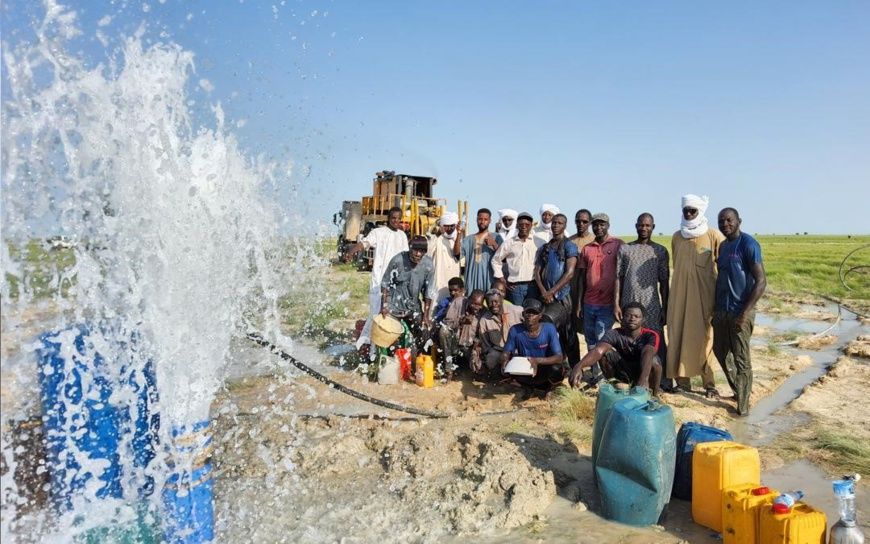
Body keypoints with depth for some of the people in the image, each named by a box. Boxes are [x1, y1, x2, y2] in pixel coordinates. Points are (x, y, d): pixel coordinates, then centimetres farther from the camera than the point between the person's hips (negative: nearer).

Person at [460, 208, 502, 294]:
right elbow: (458, 254, 1)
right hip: (472, 278, 2)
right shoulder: (468, 239, 14)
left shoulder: (496, 237, 8)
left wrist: (494, 244, -16)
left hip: (489, 277, -2)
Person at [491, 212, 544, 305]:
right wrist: (501, 279, 9)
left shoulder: (539, 243, 4)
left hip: (533, 285, -1)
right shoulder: (508, 243, 7)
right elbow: (496, 260, 14)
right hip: (514, 286, 1)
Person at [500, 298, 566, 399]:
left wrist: (538, 361, -41)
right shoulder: (515, 330, -15)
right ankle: (527, 387, 6)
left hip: (545, 370, -1)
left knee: (556, 368, -33)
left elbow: (559, 357, -24)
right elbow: (506, 353, -7)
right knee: (510, 365, -27)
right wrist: (505, 360, -32)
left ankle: (549, 387, 5)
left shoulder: (549, 329, -19)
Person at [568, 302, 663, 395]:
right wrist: (579, 366, -58)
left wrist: (644, 378, -65)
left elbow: (648, 353, -43)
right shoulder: (615, 334, -18)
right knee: (605, 351, -23)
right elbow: (598, 350, -37)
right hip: (622, 372, 2)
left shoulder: (651, 335, -21)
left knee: (653, 360, -33)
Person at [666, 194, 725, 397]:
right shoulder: (677, 236, 10)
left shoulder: (714, 236, -3)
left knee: (706, 337, 0)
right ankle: (682, 381, 10)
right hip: (680, 295, 4)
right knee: (679, 336, 2)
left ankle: (709, 383, 8)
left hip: (704, 295, -4)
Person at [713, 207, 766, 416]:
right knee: (720, 351, 17)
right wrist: (715, 307, 13)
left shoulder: (748, 244, -12)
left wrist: (745, 313, -20)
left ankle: (743, 404, 12)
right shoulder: (723, 246, 11)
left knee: (741, 359, 1)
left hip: (739, 312, -8)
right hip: (721, 310, 8)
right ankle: (738, 390, 35)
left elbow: (761, 281, -16)